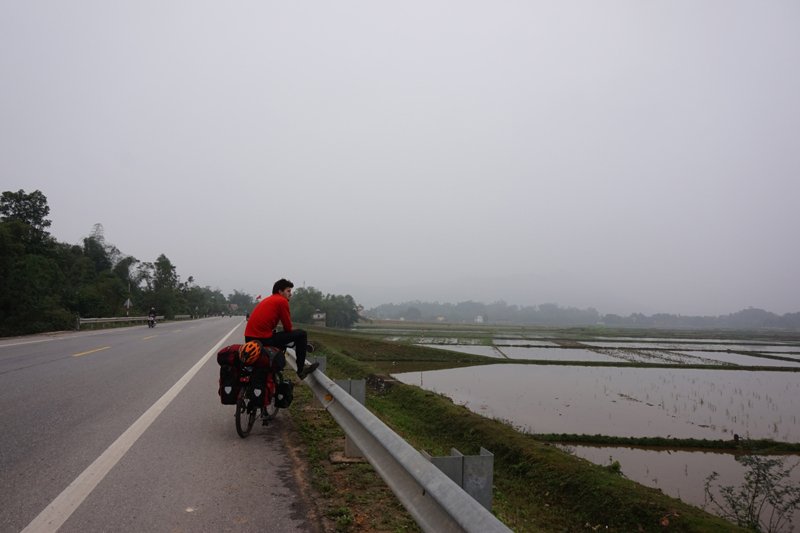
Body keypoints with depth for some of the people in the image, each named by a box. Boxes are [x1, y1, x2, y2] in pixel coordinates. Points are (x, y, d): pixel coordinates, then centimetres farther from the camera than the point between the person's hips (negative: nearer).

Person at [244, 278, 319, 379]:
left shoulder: (267, 300, 23)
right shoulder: (282, 301, -4)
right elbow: (288, 328, -3)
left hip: (249, 339, 9)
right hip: (263, 339, -9)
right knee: (301, 334, -2)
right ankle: (301, 370, 3)